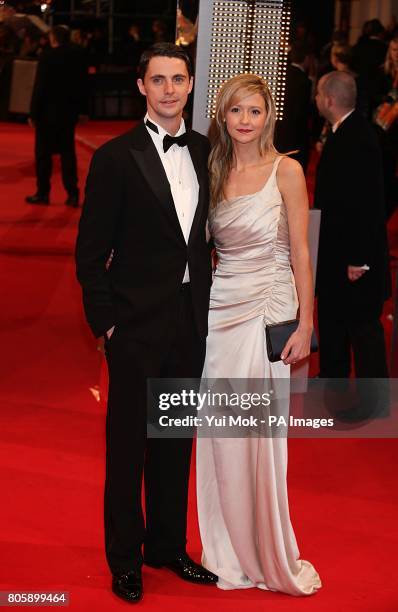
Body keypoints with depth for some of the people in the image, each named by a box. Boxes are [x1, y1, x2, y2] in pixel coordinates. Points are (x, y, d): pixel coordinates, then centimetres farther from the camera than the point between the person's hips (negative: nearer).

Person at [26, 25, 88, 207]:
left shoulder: (47, 56, -14)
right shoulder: (78, 55, 2)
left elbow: (40, 87, -15)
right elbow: (83, 84, 6)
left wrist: (33, 113, -10)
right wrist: (82, 109, 12)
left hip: (49, 110, -5)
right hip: (70, 111, 5)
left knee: (43, 152, 5)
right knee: (68, 152, 11)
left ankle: (43, 193, 7)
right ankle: (72, 193, 7)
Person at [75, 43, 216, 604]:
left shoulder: (204, 152, 6)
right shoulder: (116, 157, -10)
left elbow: (206, 232, 12)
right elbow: (91, 252, -8)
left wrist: (206, 304, 6)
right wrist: (105, 321, -10)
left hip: (191, 321, 5)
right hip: (137, 324, -5)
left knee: (176, 441, 16)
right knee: (128, 443, 7)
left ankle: (167, 546, 32)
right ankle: (125, 559, 22)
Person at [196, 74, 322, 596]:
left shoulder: (286, 171, -4)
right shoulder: (215, 172, 9)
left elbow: (301, 252, -5)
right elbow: (205, 246, 13)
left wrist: (305, 324, -9)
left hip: (267, 312, -4)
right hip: (219, 308, 4)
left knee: (261, 437, 0)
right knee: (220, 436, 6)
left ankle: (272, 558, 17)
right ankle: (230, 554, 21)